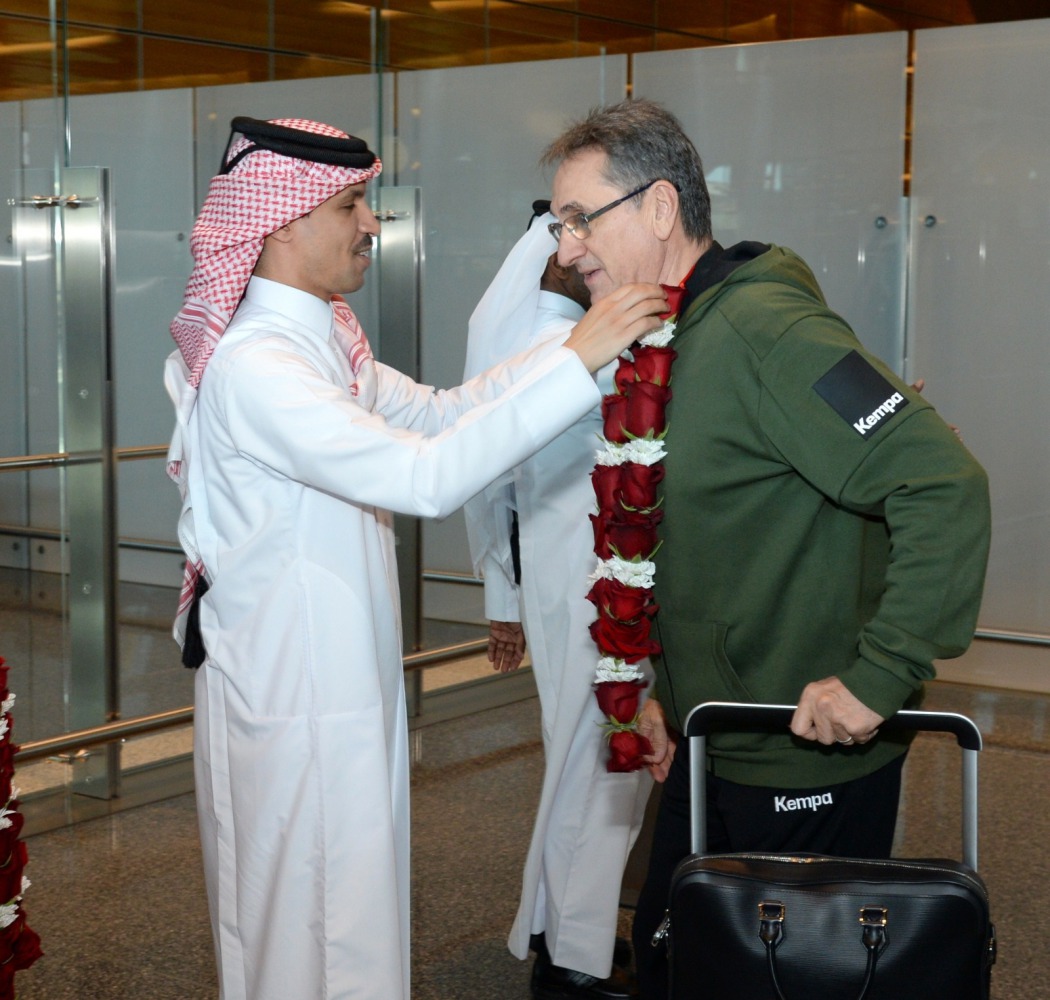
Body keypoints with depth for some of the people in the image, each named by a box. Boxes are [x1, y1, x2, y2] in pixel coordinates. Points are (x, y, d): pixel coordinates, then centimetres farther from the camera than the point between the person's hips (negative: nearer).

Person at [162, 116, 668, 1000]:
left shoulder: (321, 340, 9)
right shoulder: (254, 365, -24)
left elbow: (437, 413, 12)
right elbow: (424, 478, -33)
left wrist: (574, 336, 2)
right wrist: (575, 363, -31)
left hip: (344, 680, 10)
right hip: (291, 693, -10)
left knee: (353, 896, 20)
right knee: (312, 926, 3)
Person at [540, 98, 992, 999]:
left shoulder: (765, 330, -23)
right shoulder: (661, 338, 8)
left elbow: (944, 484, -30)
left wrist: (877, 678, -28)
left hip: (809, 759, -9)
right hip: (711, 749, 9)